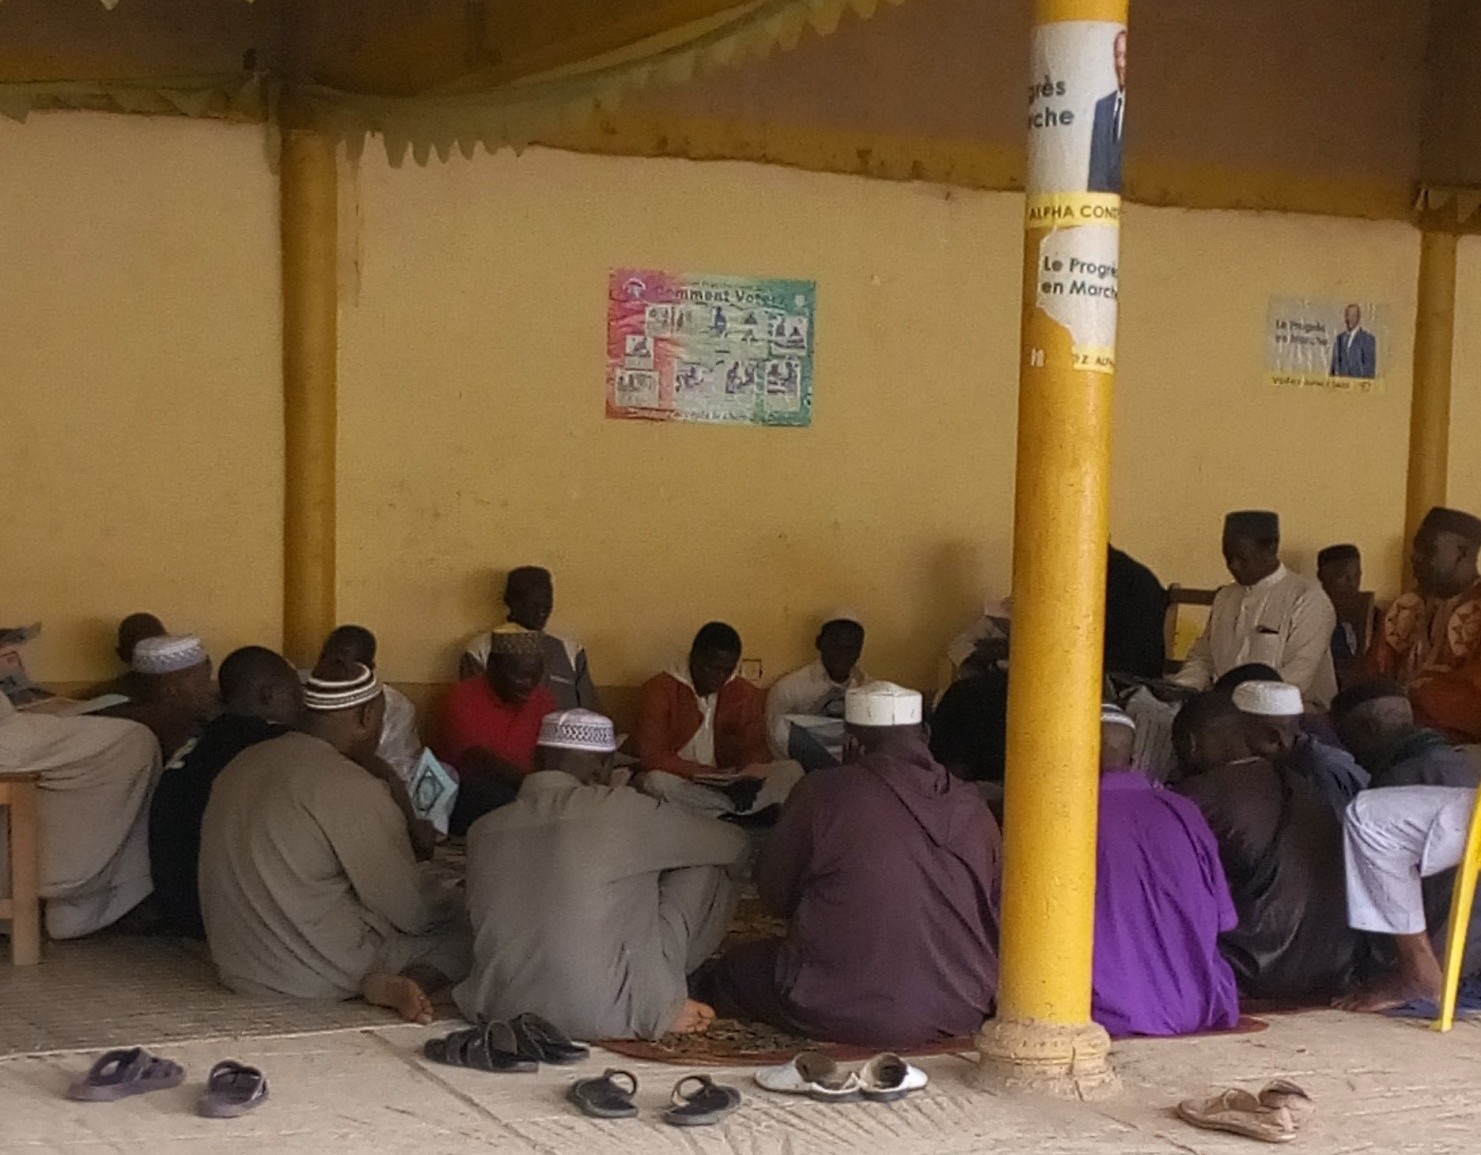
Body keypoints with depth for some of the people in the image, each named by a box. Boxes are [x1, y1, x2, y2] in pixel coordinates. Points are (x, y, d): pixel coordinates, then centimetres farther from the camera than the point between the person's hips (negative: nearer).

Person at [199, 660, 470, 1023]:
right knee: (462, 928, 5)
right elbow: (412, 909, -14)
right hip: (315, 974, -8)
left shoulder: (244, 763, 7)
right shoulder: (353, 790, -19)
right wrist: (457, 904, 8)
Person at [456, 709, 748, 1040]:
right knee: (707, 864, 10)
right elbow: (731, 842, 8)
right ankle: (659, 1006, 13)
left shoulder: (482, 831, 4)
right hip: (603, 1020, -5)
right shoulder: (621, 810, -7)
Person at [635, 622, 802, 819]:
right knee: (656, 781, -38)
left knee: (792, 771, -18)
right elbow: (651, 756, -14)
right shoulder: (660, 690, -8)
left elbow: (756, 748, 2)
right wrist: (701, 773, -28)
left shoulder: (746, 694, 5)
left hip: (729, 785, 3)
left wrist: (747, 777, -23)